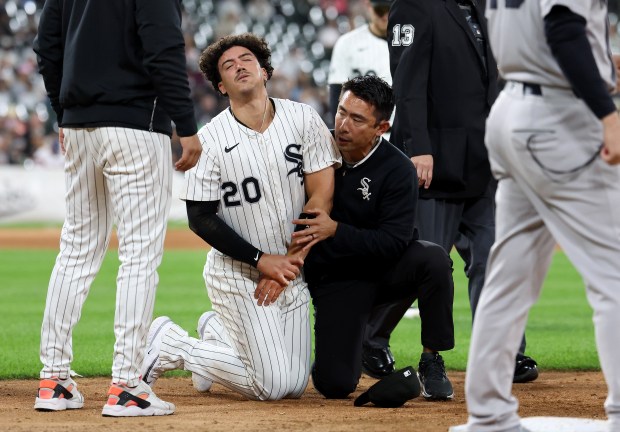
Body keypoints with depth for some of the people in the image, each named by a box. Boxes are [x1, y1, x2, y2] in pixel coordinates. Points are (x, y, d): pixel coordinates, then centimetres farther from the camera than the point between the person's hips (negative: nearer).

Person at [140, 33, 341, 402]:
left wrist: (290, 261, -11)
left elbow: (321, 195, -4)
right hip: (238, 273, -5)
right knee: (272, 384, -11)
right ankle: (171, 345, 8)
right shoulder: (211, 140, -13)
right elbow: (200, 218, -12)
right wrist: (263, 261, -16)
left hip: (291, 270, 5)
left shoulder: (304, 119, -3)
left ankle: (218, 332, 28)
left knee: (295, 385, 6)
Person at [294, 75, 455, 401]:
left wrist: (335, 230, -34)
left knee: (433, 259, -35)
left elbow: (393, 243, -24)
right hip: (334, 278, 1)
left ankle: (431, 362, -16)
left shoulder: (397, 170, -16)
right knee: (334, 384, -17)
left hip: (385, 270, -1)